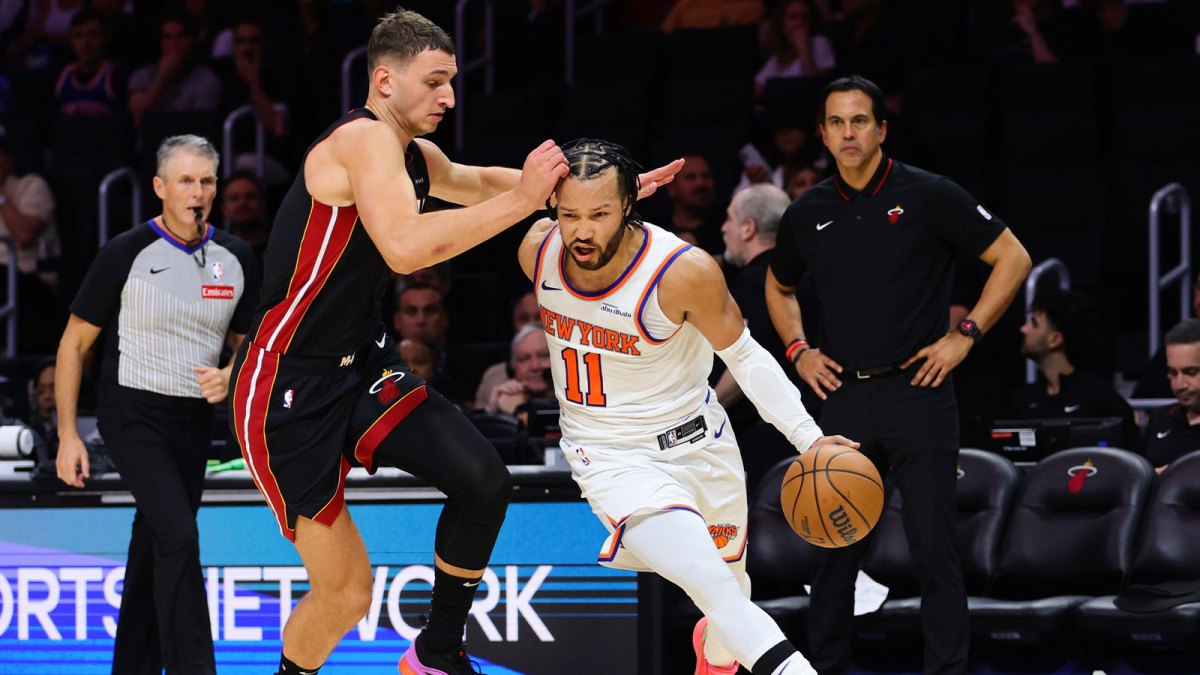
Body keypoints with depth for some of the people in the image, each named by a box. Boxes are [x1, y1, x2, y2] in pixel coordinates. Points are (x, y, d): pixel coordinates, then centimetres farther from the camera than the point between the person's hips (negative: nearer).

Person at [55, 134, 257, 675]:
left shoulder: (235, 259, 3)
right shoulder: (126, 254, -10)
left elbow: (247, 341, 17)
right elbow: (75, 344, -4)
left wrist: (230, 376, -7)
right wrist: (68, 436, -7)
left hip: (194, 419, 5)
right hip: (133, 414, -5)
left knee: (154, 549, 11)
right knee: (178, 538, -19)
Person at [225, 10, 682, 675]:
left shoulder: (417, 157, 9)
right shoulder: (365, 140, -19)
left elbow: (479, 182, 29)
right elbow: (405, 246, -34)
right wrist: (520, 200, -30)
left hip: (361, 366, 8)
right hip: (288, 388, -8)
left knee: (483, 481, -12)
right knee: (344, 594, -5)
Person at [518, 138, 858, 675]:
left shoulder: (684, 270, -25)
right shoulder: (538, 248, -15)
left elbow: (744, 356, -13)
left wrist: (808, 437, -21)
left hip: (697, 443, 0)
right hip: (614, 458, 0)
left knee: (730, 586, 24)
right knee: (713, 587, -26)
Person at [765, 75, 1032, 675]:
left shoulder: (929, 196, -4)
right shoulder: (807, 215, 8)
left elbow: (1012, 259, 0)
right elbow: (779, 287, 28)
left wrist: (964, 336, -6)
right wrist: (798, 350, 11)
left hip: (917, 392, -4)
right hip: (843, 395, 4)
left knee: (934, 547, -5)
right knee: (834, 548, 8)